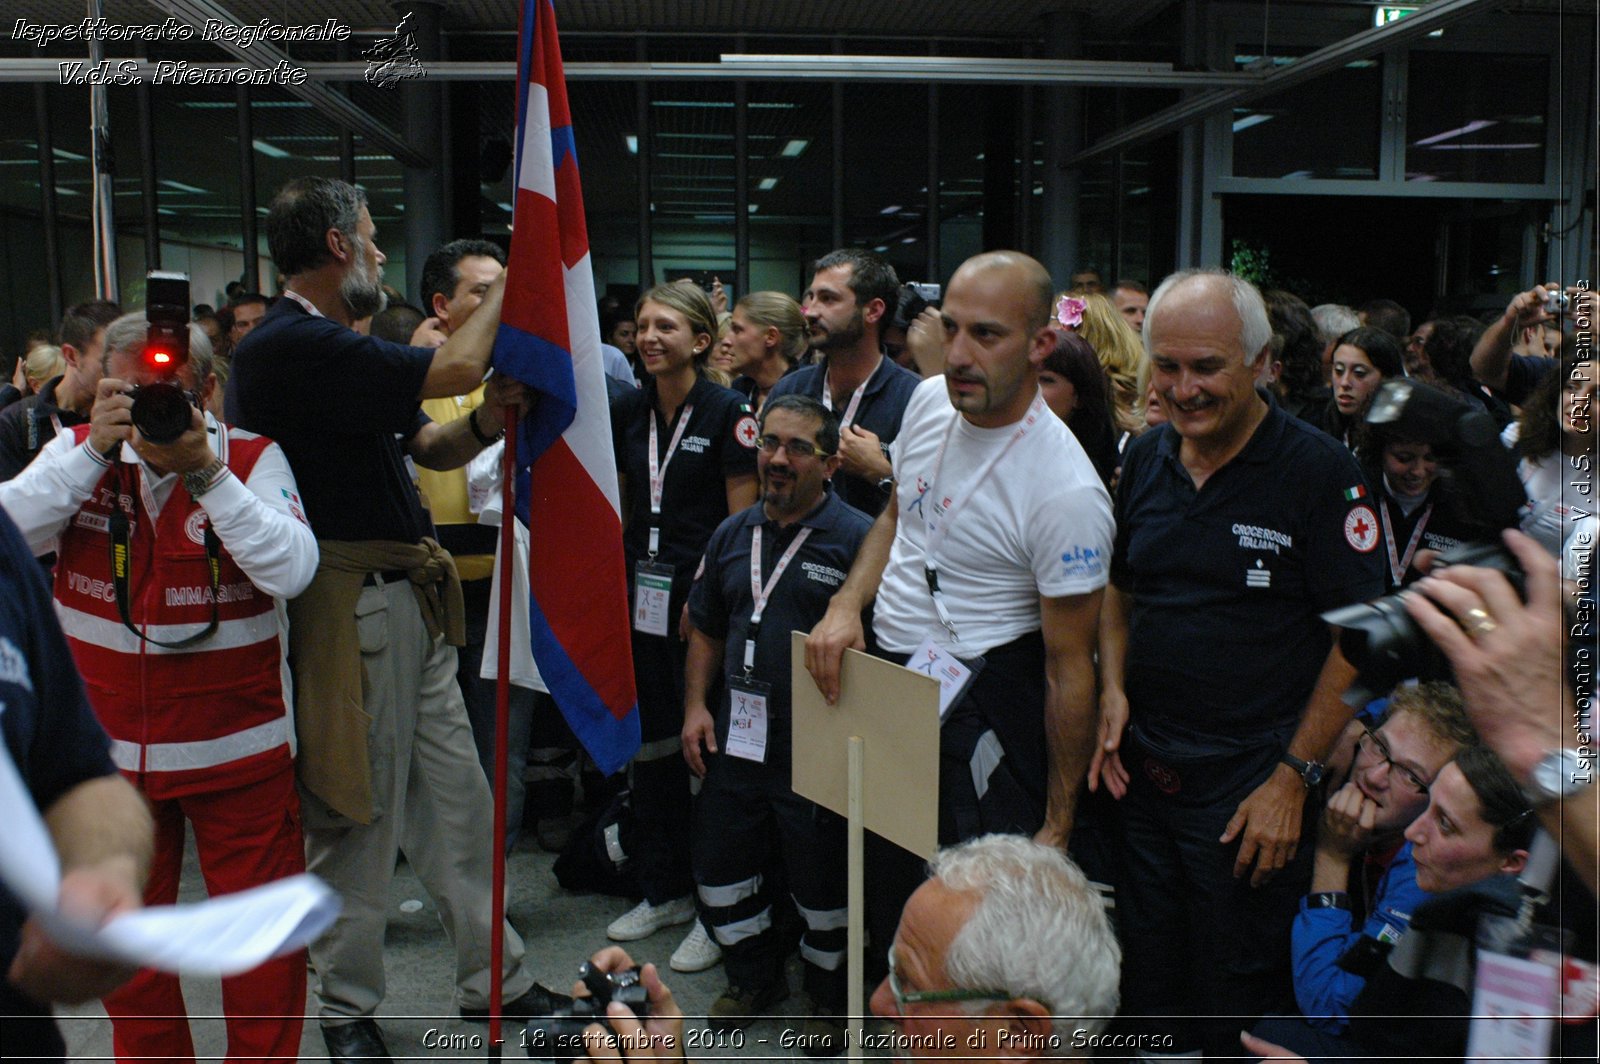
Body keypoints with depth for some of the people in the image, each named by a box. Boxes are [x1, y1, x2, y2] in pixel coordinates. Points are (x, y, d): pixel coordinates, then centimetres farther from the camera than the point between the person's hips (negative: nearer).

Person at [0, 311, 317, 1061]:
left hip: (239, 748, -2)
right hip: (108, 747, 3)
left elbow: (292, 570, -21)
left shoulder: (253, 458, -8)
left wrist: (203, 467, -26)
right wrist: (94, 449, -21)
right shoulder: (78, 453, 0)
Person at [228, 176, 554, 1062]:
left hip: (410, 602, 10)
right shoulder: (290, 346, -16)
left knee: (456, 798, 14)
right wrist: (509, 283, -5)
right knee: (356, 817, 4)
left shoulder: (330, 347, 16)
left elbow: (426, 449, 19)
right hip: (350, 611, -9)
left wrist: (484, 421, -2)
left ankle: (492, 978, 26)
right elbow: (452, 368, -22)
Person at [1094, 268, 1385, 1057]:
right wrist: (1113, 688, 0)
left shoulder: (1319, 472, -11)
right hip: (1141, 776, 5)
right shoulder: (1145, 460, 5)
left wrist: (1294, 778, -13)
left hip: (1250, 790, -5)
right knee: (1145, 999, 17)